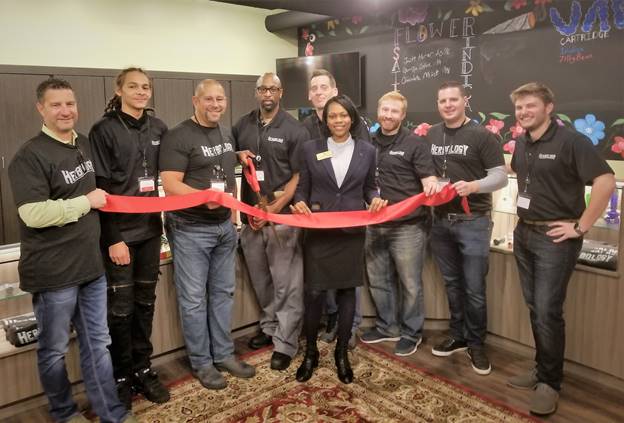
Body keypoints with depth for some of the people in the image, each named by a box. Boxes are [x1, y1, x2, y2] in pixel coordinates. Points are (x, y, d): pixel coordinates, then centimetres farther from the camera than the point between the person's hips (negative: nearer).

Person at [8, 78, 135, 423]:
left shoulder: (84, 145, 10)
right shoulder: (30, 156, -14)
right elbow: (34, 214, -25)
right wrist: (87, 202, -17)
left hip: (91, 264, 7)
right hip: (53, 273, -7)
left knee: (97, 343, 14)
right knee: (54, 349, 12)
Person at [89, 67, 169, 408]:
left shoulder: (158, 128, 8)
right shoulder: (103, 130, -7)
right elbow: (99, 188, -10)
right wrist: (112, 238, -14)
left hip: (150, 229, 5)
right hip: (119, 232, -4)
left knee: (145, 301, 13)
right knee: (121, 305, 4)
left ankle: (143, 369, 27)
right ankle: (121, 376, 22)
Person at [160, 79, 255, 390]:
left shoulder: (226, 135, 13)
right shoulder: (178, 137, -12)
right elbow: (170, 185, -20)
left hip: (224, 226, 7)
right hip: (191, 229, -7)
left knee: (223, 293, 14)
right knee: (193, 298, 3)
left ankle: (224, 354, 28)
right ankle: (202, 363, 18)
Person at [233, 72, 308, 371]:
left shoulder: (294, 130, -4)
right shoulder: (242, 125, 9)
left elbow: (299, 177, -7)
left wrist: (273, 209, -15)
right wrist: (238, 155, -4)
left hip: (282, 215, -4)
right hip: (250, 213, 5)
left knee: (286, 283, -1)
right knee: (259, 278, 16)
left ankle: (285, 343, 9)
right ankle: (269, 327, 33)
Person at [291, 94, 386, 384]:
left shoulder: (367, 151, 5)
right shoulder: (311, 148, 2)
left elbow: (369, 187, 12)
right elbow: (302, 187, 6)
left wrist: (375, 199, -9)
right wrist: (299, 203, -14)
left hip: (352, 231, 1)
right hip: (318, 231, -1)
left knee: (347, 290, 9)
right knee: (314, 292, 0)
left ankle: (342, 353, 26)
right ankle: (310, 352, 22)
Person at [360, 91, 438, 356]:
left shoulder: (415, 144, -4)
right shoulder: (367, 144, 10)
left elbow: (429, 180, -9)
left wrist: (432, 188, -30)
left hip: (408, 226, -5)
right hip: (374, 225, 5)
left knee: (410, 284, 5)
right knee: (378, 281, 15)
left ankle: (411, 332, 23)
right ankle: (387, 326, 33)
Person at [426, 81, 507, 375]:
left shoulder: (482, 135, -6)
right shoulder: (430, 135, 8)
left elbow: (500, 176, -8)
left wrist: (473, 186, -25)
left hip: (473, 221, -4)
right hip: (441, 221, 4)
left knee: (474, 287, 1)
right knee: (452, 283, 15)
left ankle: (476, 344, 19)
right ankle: (457, 336, 30)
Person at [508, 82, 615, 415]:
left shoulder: (571, 141, -14)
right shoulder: (521, 144, 8)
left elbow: (606, 181, -20)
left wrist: (581, 227, -18)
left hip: (555, 237, -7)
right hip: (523, 234, 7)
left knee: (548, 311, -4)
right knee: (534, 308, 14)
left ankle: (550, 382, 12)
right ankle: (542, 369, 29)